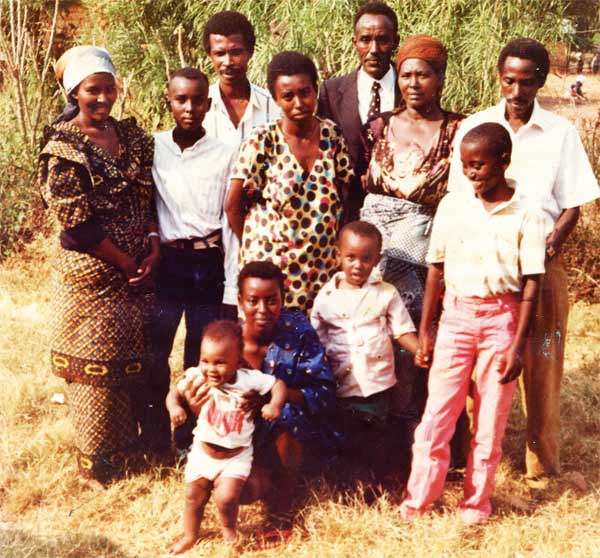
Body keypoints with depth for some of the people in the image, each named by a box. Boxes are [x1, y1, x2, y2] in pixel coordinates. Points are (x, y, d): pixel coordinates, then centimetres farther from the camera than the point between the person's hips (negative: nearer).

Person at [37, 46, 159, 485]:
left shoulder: (131, 135, 6)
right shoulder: (64, 148, -14)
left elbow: (149, 198, 8)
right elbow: (77, 223, -17)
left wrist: (153, 249, -6)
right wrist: (126, 263, -12)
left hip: (138, 271, 6)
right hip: (93, 276, -6)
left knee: (135, 361, 15)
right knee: (98, 367, 3)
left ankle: (129, 444, 34)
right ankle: (100, 465, 19)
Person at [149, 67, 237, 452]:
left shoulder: (224, 155, 0)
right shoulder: (151, 149, 2)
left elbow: (230, 222, 1)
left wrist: (231, 289, -1)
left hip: (208, 265, 0)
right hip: (165, 263, 1)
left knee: (203, 357, 6)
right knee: (153, 352, 2)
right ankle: (157, 440, 17)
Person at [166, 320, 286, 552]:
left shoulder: (249, 379, -20)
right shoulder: (197, 378, -17)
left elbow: (278, 385, -10)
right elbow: (175, 392, -6)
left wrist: (275, 405, -29)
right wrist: (174, 406, -28)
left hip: (236, 456, -3)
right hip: (203, 452, 3)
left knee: (226, 498, -16)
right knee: (193, 496, 14)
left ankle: (228, 528, 18)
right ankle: (190, 536, 41)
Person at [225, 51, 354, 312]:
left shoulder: (331, 134, 1)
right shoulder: (262, 141, -9)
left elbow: (344, 196, 8)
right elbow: (233, 205, -4)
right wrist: (252, 249, 2)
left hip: (323, 262, 3)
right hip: (272, 262, -3)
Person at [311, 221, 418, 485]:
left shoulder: (386, 294, 0)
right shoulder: (326, 297, 2)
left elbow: (403, 330, 0)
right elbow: (315, 339, 6)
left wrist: (421, 351, -18)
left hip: (376, 381, -1)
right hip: (342, 383, 1)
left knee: (374, 438, 8)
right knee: (349, 440, 10)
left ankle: (375, 485, 22)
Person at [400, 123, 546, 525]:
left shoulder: (526, 216, -6)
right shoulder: (452, 206, 1)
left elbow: (531, 284, -5)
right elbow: (437, 270, 6)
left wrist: (518, 345, -9)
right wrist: (424, 331, 5)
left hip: (501, 317, -1)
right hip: (456, 314, 2)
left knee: (491, 420, 6)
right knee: (437, 413, 1)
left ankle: (477, 502, 21)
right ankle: (416, 503, 11)